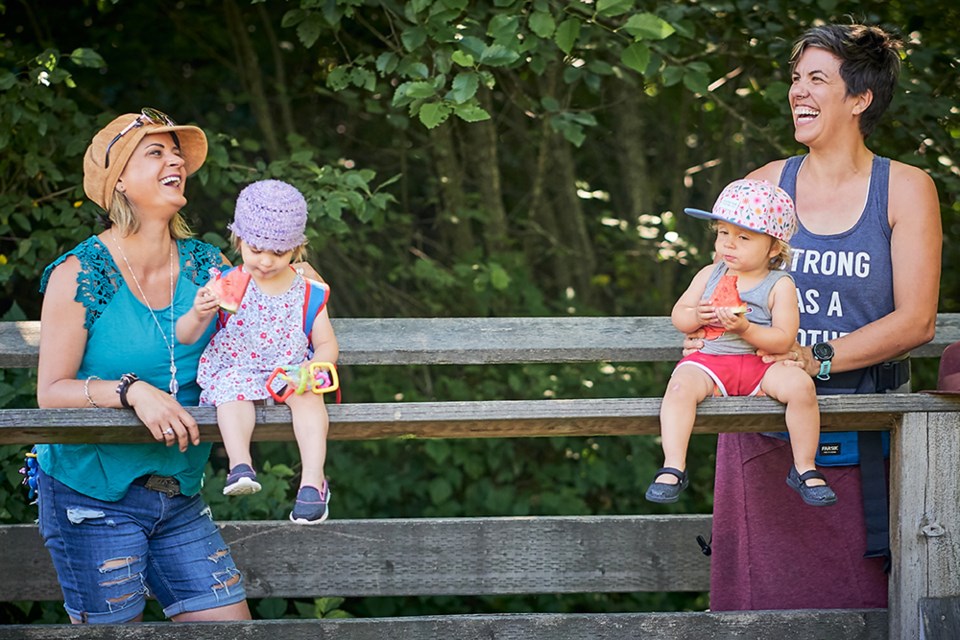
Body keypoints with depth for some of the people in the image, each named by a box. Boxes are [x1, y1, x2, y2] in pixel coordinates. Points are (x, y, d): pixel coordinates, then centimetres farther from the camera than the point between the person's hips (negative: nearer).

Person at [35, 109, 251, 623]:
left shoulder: (206, 266, 4)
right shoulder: (79, 273, -8)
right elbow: (51, 392, -11)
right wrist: (131, 391, -27)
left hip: (180, 498, 5)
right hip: (92, 498, -4)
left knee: (232, 627, -1)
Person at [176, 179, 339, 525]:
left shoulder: (307, 292, 5)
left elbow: (327, 344, 9)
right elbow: (185, 337, -2)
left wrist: (313, 366, -15)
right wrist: (198, 315, -26)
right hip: (232, 370, -1)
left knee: (308, 394, -31)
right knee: (233, 386, -35)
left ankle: (313, 480, -38)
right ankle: (240, 464, -49)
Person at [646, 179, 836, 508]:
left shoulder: (779, 285, 0)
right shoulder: (710, 275, 11)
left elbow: (783, 340, -8)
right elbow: (678, 315, 13)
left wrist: (745, 328, -23)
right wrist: (696, 316, -10)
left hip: (761, 364, -1)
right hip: (709, 361, 1)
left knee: (800, 384, -28)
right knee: (680, 386, -32)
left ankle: (804, 469, -12)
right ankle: (673, 468, -31)